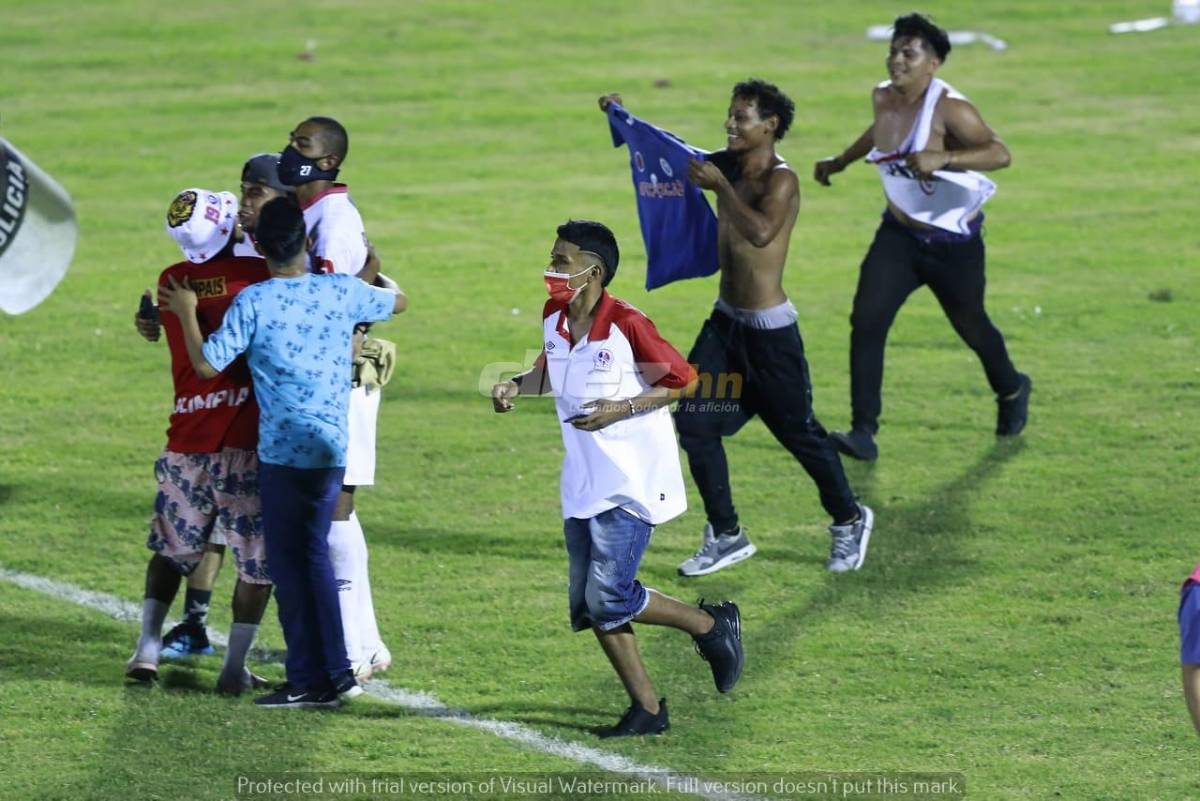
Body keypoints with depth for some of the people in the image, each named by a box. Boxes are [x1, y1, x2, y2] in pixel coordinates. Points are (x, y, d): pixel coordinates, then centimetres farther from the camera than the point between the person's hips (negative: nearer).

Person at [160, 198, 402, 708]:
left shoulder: (253, 302, -11)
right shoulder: (342, 292, 1)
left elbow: (207, 364, -11)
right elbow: (396, 302, 20)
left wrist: (186, 313, 4)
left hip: (282, 450, -5)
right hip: (331, 448, 5)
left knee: (289, 562, 3)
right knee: (314, 555, 15)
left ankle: (308, 680, 4)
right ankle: (336, 674, 13)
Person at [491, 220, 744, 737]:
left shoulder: (627, 325, -19)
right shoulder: (553, 320, 2)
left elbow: (681, 380, -11)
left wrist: (622, 409, -21)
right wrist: (517, 386, 1)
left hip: (632, 482, -8)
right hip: (582, 483, 8)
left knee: (609, 598, -13)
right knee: (588, 606, 6)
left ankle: (711, 625, 10)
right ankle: (647, 708, 16)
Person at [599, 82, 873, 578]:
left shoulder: (780, 180, -18)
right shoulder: (728, 165, 4)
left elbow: (761, 231, -37)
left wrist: (720, 187, -31)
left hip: (770, 331, -8)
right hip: (726, 321, 8)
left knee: (799, 433, 5)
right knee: (694, 423, 1)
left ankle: (849, 520, 28)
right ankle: (726, 536, 12)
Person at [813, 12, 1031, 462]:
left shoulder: (949, 109, -24)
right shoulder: (883, 98, -3)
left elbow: (999, 153, -34)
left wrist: (942, 159, -46)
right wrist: (840, 162, 31)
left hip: (953, 242, -5)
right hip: (898, 235, 5)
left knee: (971, 326, 15)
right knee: (866, 320, -14)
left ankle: (1012, 391, 48)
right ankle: (863, 432, -12)